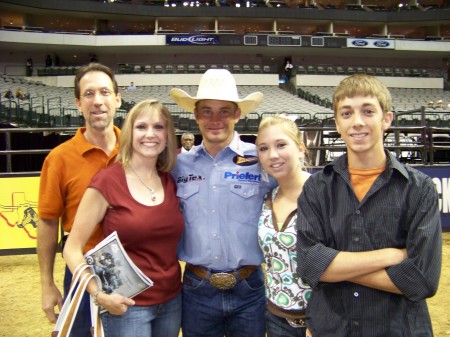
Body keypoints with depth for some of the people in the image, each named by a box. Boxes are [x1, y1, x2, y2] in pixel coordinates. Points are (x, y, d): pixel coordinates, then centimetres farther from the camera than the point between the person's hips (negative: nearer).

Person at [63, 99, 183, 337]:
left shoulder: (170, 182, 1)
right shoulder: (107, 181, -13)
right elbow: (72, 249, -10)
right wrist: (99, 295, -19)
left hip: (172, 301, 5)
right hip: (127, 306, -5)